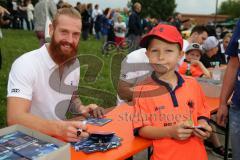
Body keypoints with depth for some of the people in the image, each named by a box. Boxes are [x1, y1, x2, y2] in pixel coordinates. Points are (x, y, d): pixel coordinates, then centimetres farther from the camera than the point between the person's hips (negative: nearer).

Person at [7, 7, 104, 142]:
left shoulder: (74, 63, 1)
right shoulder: (26, 64, -19)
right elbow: (15, 118, -29)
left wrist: (81, 108, -6)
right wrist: (59, 128, -42)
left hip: (61, 136, 6)